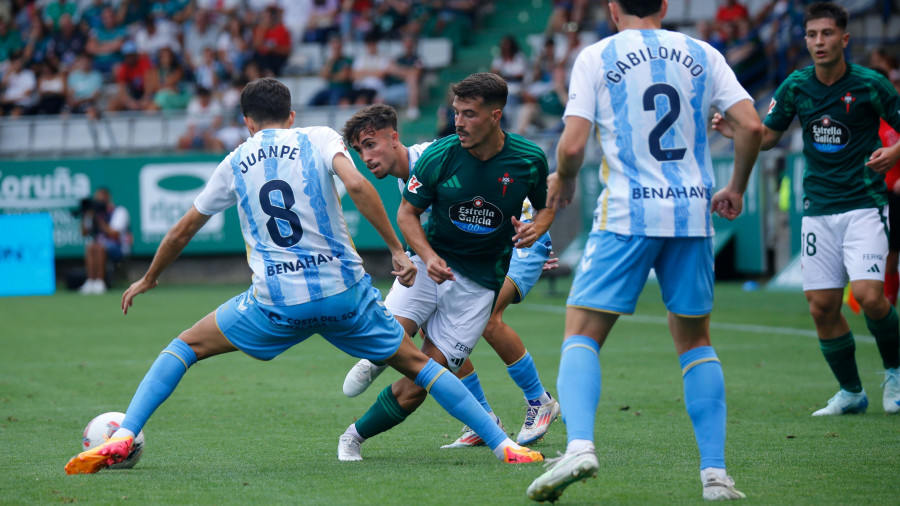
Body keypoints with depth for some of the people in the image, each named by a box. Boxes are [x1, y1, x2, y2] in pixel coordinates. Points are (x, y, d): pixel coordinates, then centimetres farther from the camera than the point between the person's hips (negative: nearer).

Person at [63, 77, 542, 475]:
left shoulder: (235, 164, 13)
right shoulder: (318, 139, 7)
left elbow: (182, 230, 23)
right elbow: (357, 185, -14)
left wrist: (148, 279, 38)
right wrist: (397, 250, -9)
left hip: (276, 302, 0)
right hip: (343, 289, 0)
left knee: (187, 346, 16)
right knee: (415, 362, 14)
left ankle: (121, 439, 1)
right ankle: (503, 445, 7)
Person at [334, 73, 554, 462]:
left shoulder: (529, 160, -6)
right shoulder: (439, 156, -9)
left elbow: (546, 206, 12)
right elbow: (407, 213, 1)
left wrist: (534, 229, -11)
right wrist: (428, 256, -16)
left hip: (479, 282, 0)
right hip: (431, 264, 0)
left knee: (416, 386, -7)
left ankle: (356, 435, 14)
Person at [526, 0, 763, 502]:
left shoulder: (596, 57, 2)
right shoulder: (702, 55, 9)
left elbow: (573, 145, -6)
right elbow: (751, 125, 2)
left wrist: (563, 181, 15)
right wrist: (736, 189, 17)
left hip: (626, 215, -3)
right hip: (692, 215, 3)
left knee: (582, 335, 3)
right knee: (695, 341, 15)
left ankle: (580, 445, -21)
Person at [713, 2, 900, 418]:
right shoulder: (796, 86, 3)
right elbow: (767, 135, 14)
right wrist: (733, 131, -6)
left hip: (864, 204, -4)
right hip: (819, 208, 4)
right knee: (821, 306, 0)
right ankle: (851, 392, 19)